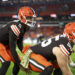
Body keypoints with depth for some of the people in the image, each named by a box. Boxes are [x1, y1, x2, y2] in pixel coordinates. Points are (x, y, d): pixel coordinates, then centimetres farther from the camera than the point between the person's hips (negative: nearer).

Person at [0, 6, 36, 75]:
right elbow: (12, 49, -32)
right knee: (6, 63, -23)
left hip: (6, 44, 9)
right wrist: (20, 64, -28)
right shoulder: (16, 27, -34)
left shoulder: (23, 27, -6)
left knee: (18, 62, 3)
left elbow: (19, 43, 6)